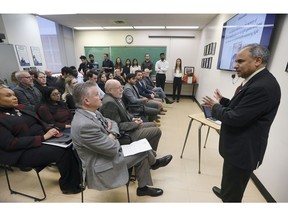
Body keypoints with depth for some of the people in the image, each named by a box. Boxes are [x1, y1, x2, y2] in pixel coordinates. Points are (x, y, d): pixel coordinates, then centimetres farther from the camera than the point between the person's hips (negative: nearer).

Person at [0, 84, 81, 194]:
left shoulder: (20, 108, 9)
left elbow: (39, 122, 13)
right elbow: (10, 143, -20)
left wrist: (50, 129, -8)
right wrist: (42, 137, -25)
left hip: (43, 138, 7)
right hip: (23, 152, -7)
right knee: (63, 151, -25)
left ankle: (77, 175, 1)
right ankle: (69, 185, -3)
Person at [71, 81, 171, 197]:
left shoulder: (91, 111, -5)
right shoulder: (84, 125, -33)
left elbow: (111, 123, 8)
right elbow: (112, 148, -27)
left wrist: (112, 134, -12)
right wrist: (112, 137, -7)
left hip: (106, 152, 8)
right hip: (99, 168, -8)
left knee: (142, 151, 11)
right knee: (143, 151, -4)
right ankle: (153, 162, 27)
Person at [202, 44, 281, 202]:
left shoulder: (263, 86, -27)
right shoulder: (256, 80, 7)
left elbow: (235, 118, -28)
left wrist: (215, 107, -12)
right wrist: (222, 101, 1)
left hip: (243, 150, -10)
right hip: (238, 146, 10)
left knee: (232, 195, 12)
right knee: (230, 181, 34)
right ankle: (224, 192, 59)